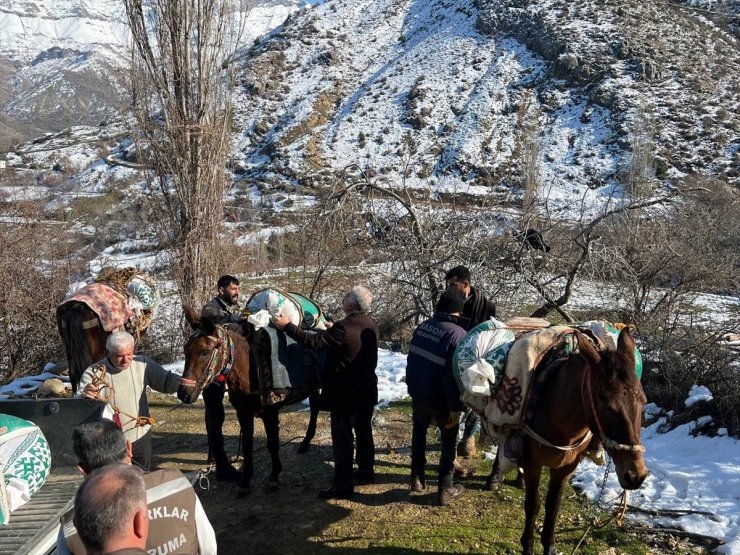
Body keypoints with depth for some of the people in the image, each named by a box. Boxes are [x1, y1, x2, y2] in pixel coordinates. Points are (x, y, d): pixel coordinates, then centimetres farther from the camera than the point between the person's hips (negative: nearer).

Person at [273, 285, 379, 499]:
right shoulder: (371, 325, 2)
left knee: (342, 438, -1)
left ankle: (343, 484, 3)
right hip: (366, 390, 9)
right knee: (364, 432, 21)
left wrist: (287, 326, -16)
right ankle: (366, 471, 35)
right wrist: (332, 329, 21)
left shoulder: (343, 328, -24)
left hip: (346, 393, -8)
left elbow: (313, 341, -24)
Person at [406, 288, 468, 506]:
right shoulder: (458, 334, -21)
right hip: (440, 399, -6)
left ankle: (417, 477, 29)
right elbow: (455, 375, -24)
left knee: (419, 429, 29)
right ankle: (445, 489, 18)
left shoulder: (424, 326, -1)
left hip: (417, 393, 6)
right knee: (449, 439, 14)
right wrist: (455, 407, -17)